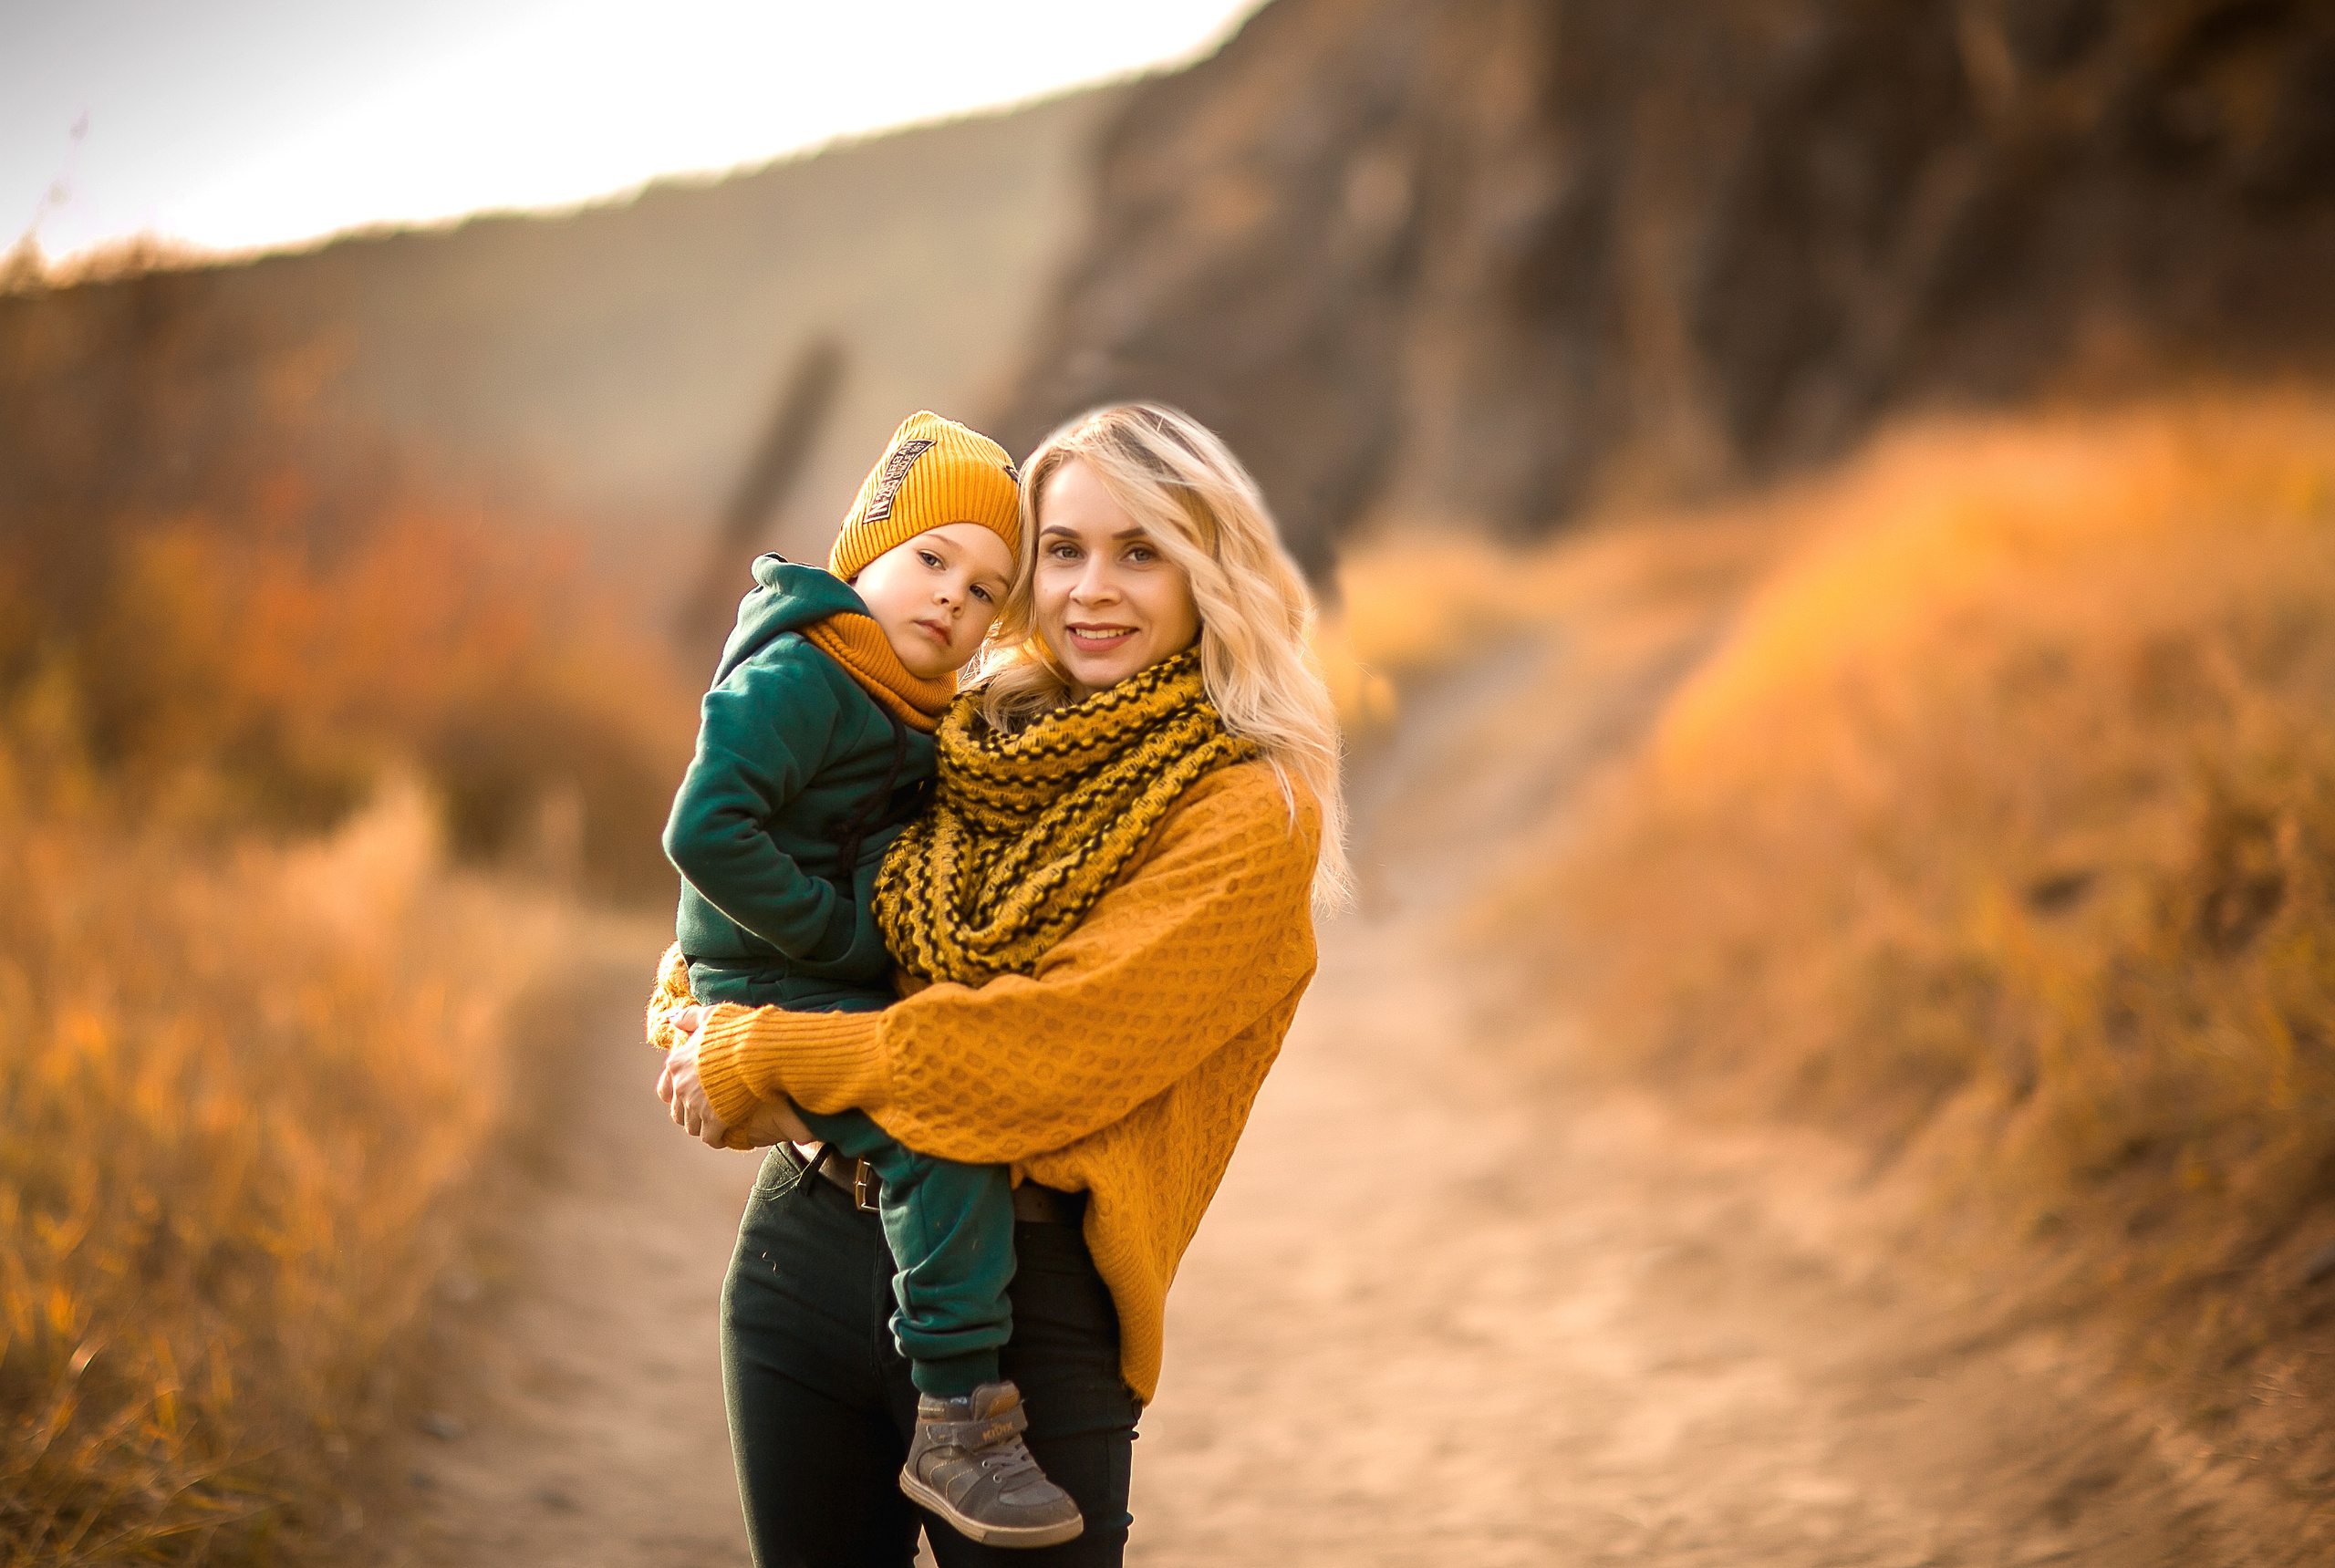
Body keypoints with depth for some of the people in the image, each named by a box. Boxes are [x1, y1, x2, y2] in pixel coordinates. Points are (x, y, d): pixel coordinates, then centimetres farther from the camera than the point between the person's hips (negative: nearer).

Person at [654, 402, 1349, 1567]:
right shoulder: (963, 750, 9)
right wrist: (694, 1026, -7)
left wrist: (768, 1056, -12)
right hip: (806, 1246, 5)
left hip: (1030, 1305, -5)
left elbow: (1057, 1045, -17)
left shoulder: (1251, 816, -7)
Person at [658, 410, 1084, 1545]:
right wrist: (833, 927, -21)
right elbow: (704, 831, -26)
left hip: (857, 983, 10)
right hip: (776, 987, -10)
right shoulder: (794, 678, -18)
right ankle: (959, 1423, -26)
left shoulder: (914, 703, 12)